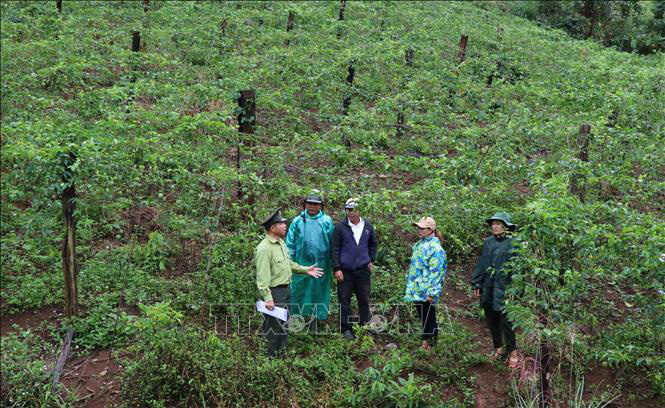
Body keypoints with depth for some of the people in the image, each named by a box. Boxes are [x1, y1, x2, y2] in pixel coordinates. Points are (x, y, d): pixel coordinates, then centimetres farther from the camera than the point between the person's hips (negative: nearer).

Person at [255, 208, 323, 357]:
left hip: (285, 289, 10)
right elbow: (262, 276, -24)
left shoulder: (281, 242, 9)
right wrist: (267, 298, -26)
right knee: (274, 327, 0)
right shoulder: (264, 248, -22)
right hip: (274, 292, -10)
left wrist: (305, 269, 14)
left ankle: (281, 352, 38)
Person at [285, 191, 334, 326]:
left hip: (321, 263, 0)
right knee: (299, 290, 7)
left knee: (319, 290, 10)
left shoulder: (327, 221, 1)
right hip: (301, 263, 0)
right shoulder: (298, 221, 0)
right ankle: (297, 314, 19)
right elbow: (290, 242, 4)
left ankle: (318, 315, 23)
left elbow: (333, 243, 6)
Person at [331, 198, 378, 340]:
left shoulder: (367, 226, 7)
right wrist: (336, 268, -8)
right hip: (345, 271, -2)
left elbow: (374, 243, 23)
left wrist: (371, 260, 14)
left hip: (363, 270, 2)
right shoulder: (340, 227, -3)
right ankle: (346, 329, 10)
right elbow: (335, 249, -3)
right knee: (344, 300, 1)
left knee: (364, 300, 9)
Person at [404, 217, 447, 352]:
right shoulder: (420, 244, 13)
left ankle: (428, 346, 11)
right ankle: (426, 344, 29)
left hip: (426, 293, -9)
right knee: (423, 318, 18)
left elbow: (436, 272, -20)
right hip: (417, 291, 9)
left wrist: (431, 293, -22)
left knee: (428, 320, 2)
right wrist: (410, 287, 22)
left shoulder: (434, 248, -17)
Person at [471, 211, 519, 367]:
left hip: (503, 289, -5)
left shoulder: (512, 243, -7)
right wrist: (477, 284, 8)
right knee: (492, 321, 13)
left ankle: (513, 352, 12)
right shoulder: (488, 242, 8)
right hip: (488, 289, 6)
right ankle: (498, 349, 28)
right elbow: (481, 264, 11)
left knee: (505, 321, -2)